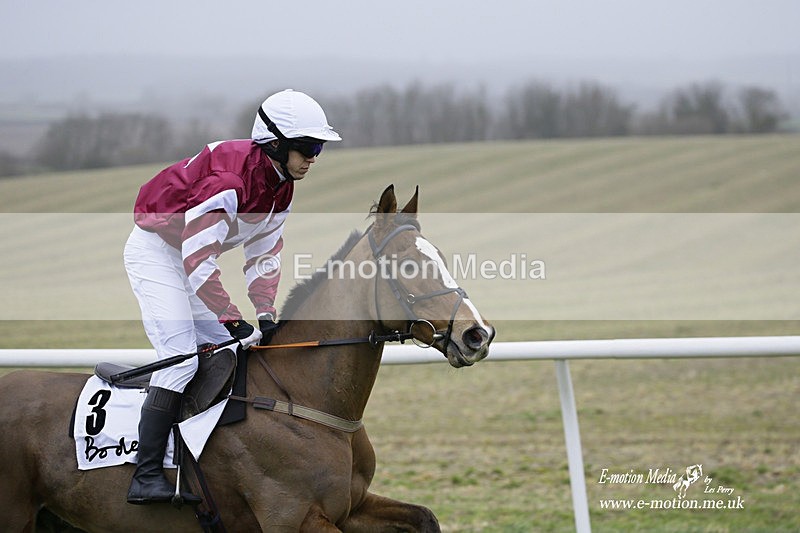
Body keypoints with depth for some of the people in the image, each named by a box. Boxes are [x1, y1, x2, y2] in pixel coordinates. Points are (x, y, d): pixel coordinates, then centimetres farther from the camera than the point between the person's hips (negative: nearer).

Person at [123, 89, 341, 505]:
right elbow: (198, 259, -32)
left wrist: (266, 314, -7)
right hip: (155, 249, -10)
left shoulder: (280, 187, -1)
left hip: (193, 256, 10)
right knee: (181, 355, -20)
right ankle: (146, 477, -23)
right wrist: (232, 319, -30)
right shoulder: (229, 178, -31)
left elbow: (263, 255, 7)